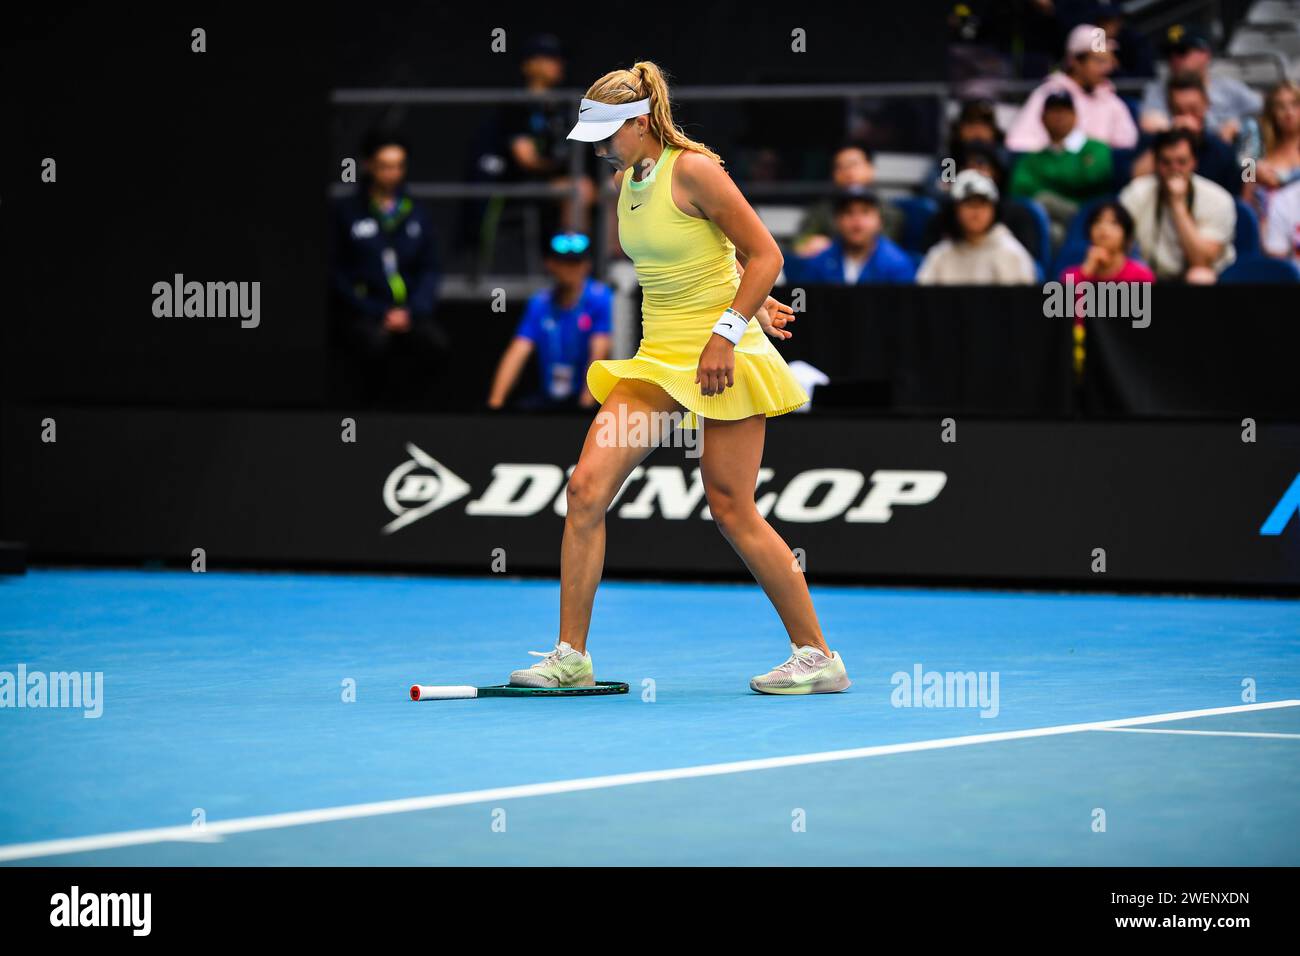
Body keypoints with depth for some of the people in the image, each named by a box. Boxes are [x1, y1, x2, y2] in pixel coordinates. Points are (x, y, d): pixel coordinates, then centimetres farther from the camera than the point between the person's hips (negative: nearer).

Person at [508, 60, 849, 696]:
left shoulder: (692, 170, -13)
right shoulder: (624, 181, 10)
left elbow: (764, 254, -12)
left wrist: (728, 332, -19)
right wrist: (750, 304, 20)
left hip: (722, 357, -7)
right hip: (658, 357, 7)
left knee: (730, 509, -7)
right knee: (587, 484, -6)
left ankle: (818, 656, 4)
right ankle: (570, 656, -1)